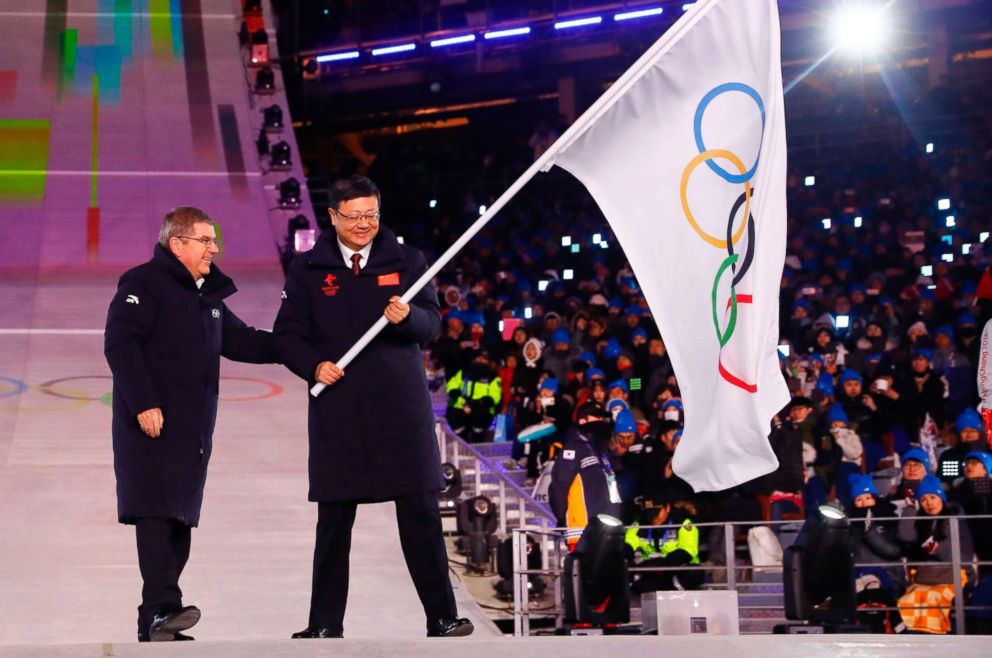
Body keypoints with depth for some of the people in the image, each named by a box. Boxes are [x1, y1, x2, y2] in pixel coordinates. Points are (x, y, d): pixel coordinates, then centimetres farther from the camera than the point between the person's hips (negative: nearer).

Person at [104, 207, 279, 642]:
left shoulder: (208, 294, 20)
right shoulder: (144, 284, -6)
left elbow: (238, 341, 27)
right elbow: (120, 344, -15)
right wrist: (143, 403, -21)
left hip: (193, 429, 8)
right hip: (152, 425, -8)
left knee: (180, 519, 6)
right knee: (157, 513, -16)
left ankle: (154, 621, 10)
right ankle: (162, 608, -22)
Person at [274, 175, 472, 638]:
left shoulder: (407, 262, 8)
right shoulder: (308, 269, 7)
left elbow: (432, 323, 0)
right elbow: (287, 333, 6)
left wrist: (407, 317, -22)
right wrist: (314, 366, -12)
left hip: (401, 409, 0)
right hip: (337, 413, 0)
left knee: (421, 517, -1)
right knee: (334, 520, 4)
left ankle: (441, 617, 4)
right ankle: (325, 623, 12)